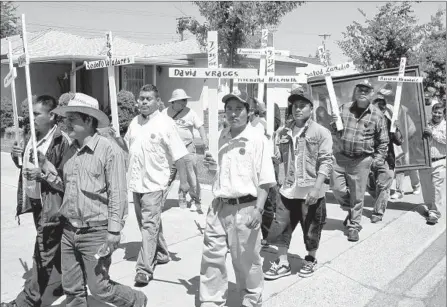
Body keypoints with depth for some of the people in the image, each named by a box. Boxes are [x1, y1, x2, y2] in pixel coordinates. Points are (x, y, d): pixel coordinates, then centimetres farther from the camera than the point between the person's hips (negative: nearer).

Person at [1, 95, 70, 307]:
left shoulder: (62, 140, -17)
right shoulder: (34, 136, 9)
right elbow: (27, 166, 19)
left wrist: (43, 175, -27)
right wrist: (18, 156, 0)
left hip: (52, 204, -9)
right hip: (36, 202, 9)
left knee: (43, 254, 2)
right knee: (54, 248, 21)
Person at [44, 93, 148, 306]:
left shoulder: (108, 149, -14)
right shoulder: (71, 151, 7)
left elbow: (117, 194, -16)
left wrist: (114, 230, -18)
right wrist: (50, 174, 2)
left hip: (95, 232, -6)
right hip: (69, 231, 7)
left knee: (100, 289, 4)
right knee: (72, 289, 14)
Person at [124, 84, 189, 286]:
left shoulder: (165, 123, -10)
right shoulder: (134, 122, 10)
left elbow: (178, 155, -10)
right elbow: (126, 145, 24)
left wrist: (183, 181, -11)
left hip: (154, 183, -7)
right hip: (136, 182, 7)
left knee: (149, 225, -7)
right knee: (147, 223, 18)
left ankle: (145, 269, -1)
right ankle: (160, 254, 37)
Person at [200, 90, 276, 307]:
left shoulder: (257, 139, -10)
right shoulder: (223, 137, 10)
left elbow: (265, 179, -12)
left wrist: (258, 209, -18)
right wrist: (213, 164, 5)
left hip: (244, 208, -6)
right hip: (219, 207, 6)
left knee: (246, 260, 10)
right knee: (211, 256, 11)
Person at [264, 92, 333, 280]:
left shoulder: (321, 132, -6)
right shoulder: (283, 133, 8)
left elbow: (326, 162, -11)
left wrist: (316, 187, -19)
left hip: (310, 191, -4)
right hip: (287, 190, 4)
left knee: (311, 229, 11)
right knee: (281, 227, 8)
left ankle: (310, 260, 35)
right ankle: (282, 263, 24)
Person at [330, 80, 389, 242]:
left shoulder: (377, 115, -2)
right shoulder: (344, 108, 4)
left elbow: (383, 141, 7)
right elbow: (334, 131, 15)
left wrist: (378, 158, -1)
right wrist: (335, 125, -7)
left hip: (362, 160, -2)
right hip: (341, 156, 3)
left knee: (357, 195, 3)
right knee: (337, 188, 2)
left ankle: (353, 226, 20)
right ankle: (352, 209, 34)